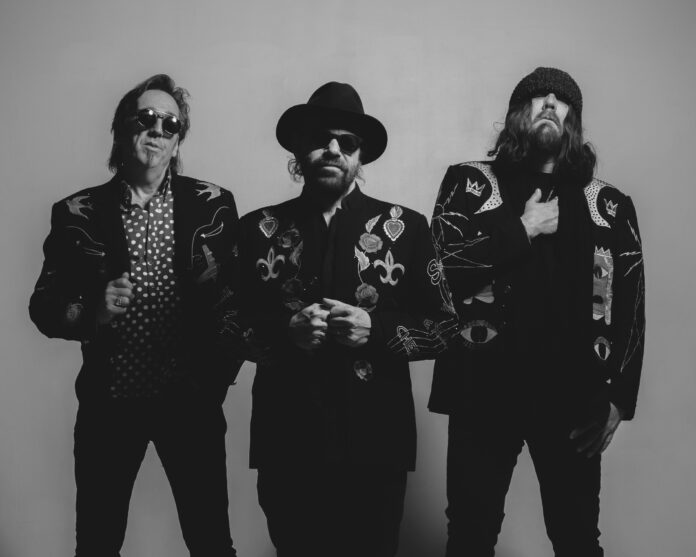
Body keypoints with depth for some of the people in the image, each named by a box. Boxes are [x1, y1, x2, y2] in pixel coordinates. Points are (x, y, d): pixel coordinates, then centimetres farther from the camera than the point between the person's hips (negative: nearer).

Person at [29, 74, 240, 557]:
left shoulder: (212, 205, 0)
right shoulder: (79, 213, 0)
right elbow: (43, 305, 2)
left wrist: (218, 378, -5)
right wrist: (90, 314, -17)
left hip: (191, 401, 0)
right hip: (109, 403, 1)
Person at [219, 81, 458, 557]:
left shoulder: (406, 227, 1)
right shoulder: (259, 228, 4)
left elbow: (445, 325, 2)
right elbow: (227, 322, 4)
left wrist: (375, 329, -15)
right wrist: (285, 330, -15)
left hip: (375, 442, 0)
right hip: (287, 442, 1)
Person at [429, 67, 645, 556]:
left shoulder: (610, 205, 10)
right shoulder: (469, 183, 7)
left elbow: (630, 308, 7)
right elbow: (438, 268, -7)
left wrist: (618, 399, -1)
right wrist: (522, 230, -8)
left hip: (573, 395, 1)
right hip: (485, 389, -1)